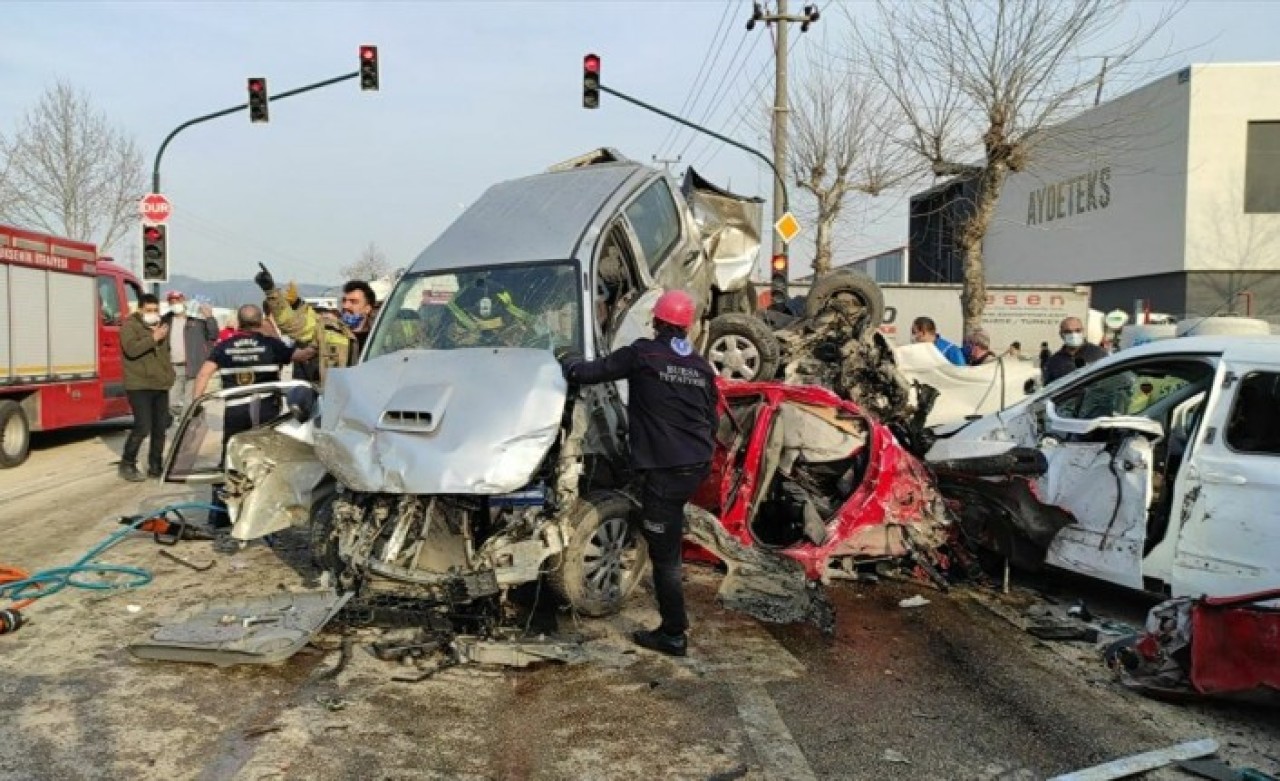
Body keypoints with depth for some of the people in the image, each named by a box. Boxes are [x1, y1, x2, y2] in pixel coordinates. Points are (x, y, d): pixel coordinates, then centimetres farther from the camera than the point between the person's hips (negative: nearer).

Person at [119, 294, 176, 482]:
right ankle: (127, 465, 2)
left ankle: (155, 466, 16)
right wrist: (153, 338, -24)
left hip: (160, 385, 7)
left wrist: (169, 373, 23)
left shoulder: (161, 326, 17)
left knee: (160, 427, 7)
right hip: (139, 386, -7)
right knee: (142, 427, -13)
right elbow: (131, 349, -22)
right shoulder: (130, 325, -5)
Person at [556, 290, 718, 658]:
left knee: (664, 554, 2)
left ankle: (673, 635, 9)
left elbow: (587, 373, -5)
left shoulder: (642, 354, -7)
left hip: (666, 469, -7)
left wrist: (566, 358, 16)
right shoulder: (702, 366, 10)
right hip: (698, 465, 7)